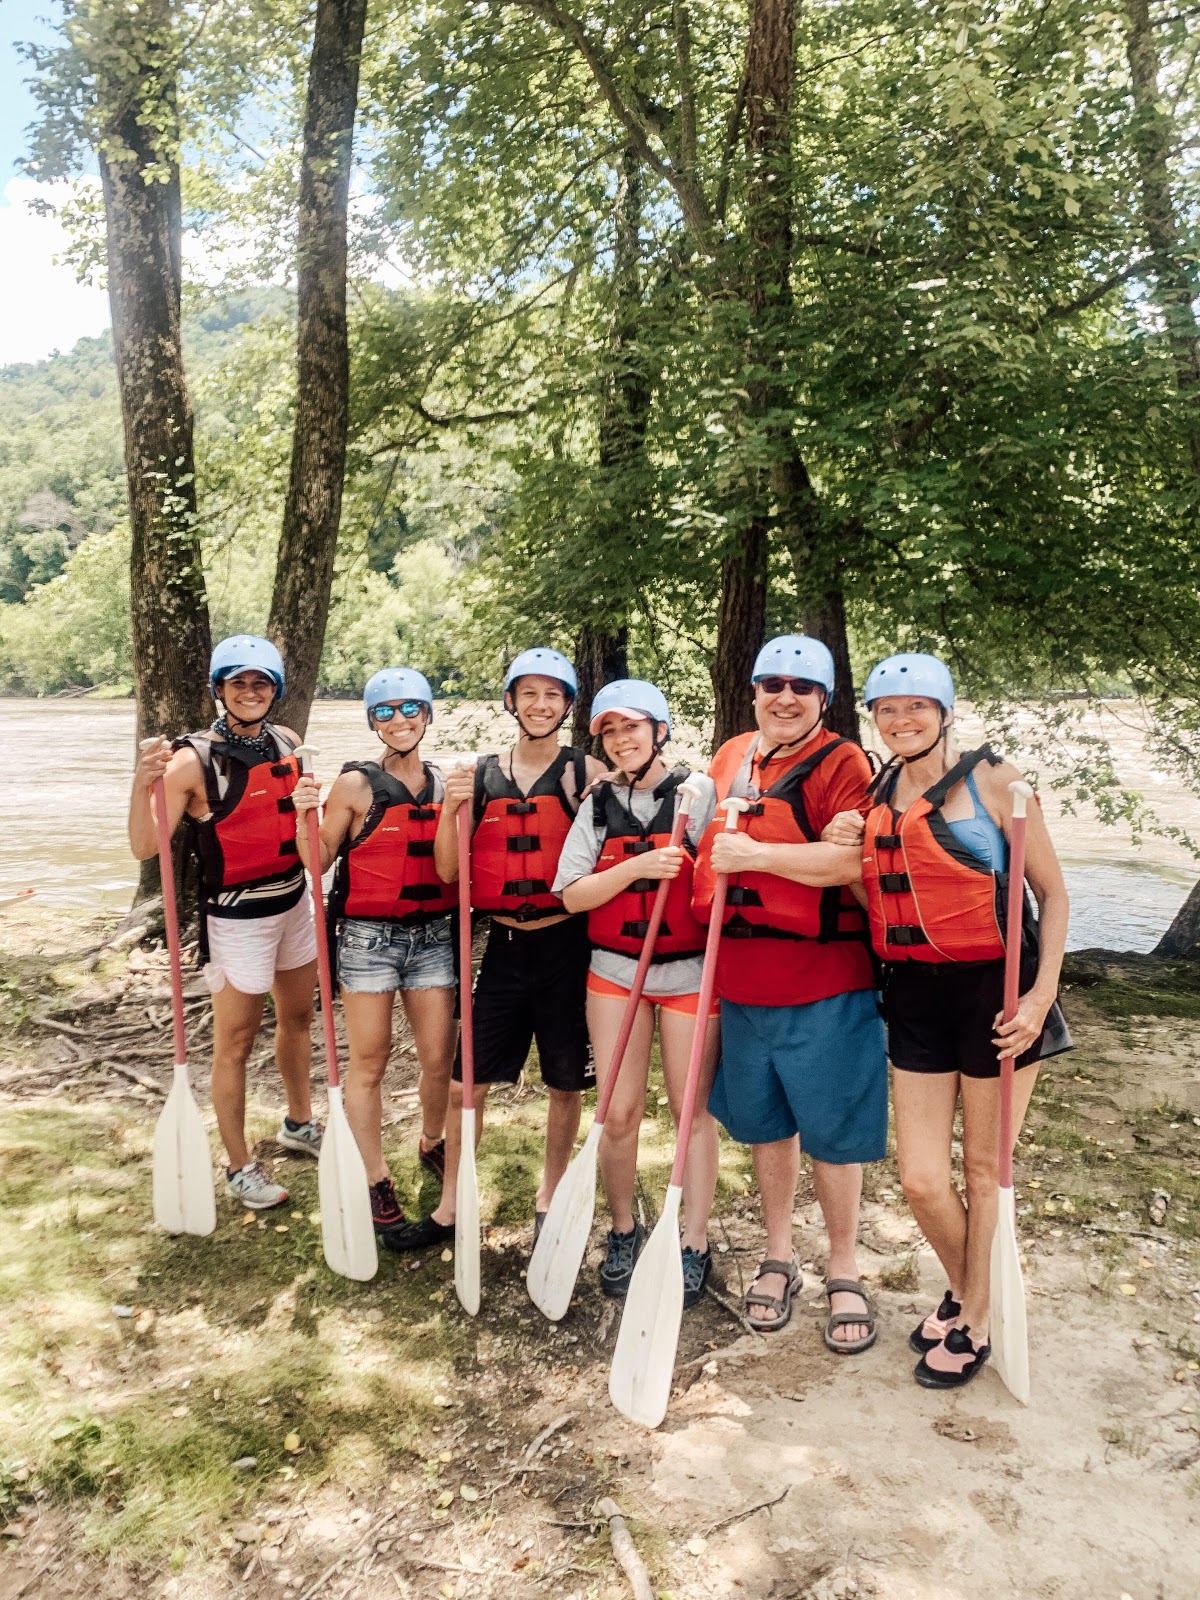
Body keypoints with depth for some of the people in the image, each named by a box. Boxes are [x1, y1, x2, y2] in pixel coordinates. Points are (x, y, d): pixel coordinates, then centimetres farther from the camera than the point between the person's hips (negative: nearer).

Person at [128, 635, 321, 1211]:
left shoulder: (287, 744, 1)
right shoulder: (194, 759, -17)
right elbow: (146, 846, -23)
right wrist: (143, 782, -37)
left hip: (293, 901, 7)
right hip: (236, 918, -6)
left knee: (298, 1016, 21)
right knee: (235, 1043, 4)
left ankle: (298, 1124, 43)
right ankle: (239, 1168, 20)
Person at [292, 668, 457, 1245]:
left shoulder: (443, 784, 6)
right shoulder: (356, 784, -6)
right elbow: (318, 861, -5)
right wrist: (306, 814, -20)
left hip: (432, 936, 4)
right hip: (369, 936, -3)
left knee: (440, 1058, 8)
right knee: (368, 1063, 4)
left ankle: (433, 1144, 36)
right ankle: (375, 1180, 19)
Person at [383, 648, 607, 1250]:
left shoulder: (588, 773, -3)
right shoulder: (480, 776, 4)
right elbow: (448, 870, 2)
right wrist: (450, 808, -11)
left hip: (566, 944, -2)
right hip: (504, 945, 2)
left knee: (566, 1083, 12)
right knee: (464, 1084, 6)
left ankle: (550, 1195, 34)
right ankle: (450, 1208, 24)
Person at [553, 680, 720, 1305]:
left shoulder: (700, 792, -2)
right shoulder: (597, 805, 6)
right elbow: (573, 895, -2)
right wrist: (640, 865, -16)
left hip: (690, 969, -2)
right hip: (615, 969, 2)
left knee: (693, 1108, 4)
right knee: (619, 1113, 3)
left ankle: (694, 1245, 18)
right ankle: (623, 1231, 24)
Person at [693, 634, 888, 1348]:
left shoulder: (842, 762, -7)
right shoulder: (731, 755, 11)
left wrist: (758, 854, -25)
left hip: (824, 978, -5)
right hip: (742, 974, 5)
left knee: (831, 1129, 5)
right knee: (765, 1121, 17)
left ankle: (845, 1273, 25)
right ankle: (779, 1256, 35)